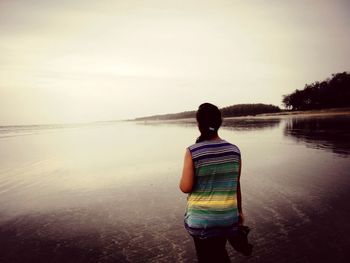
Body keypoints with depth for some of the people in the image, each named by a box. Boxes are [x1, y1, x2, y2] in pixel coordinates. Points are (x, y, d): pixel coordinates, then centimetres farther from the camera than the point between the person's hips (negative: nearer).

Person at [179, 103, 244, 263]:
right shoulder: (234, 151, -6)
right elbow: (236, 185, 2)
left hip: (201, 218, -3)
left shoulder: (193, 152, -18)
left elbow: (185, 187, -17)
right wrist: (239, 210, 15)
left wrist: (183, 181, 5)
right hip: (228, 216, 4)